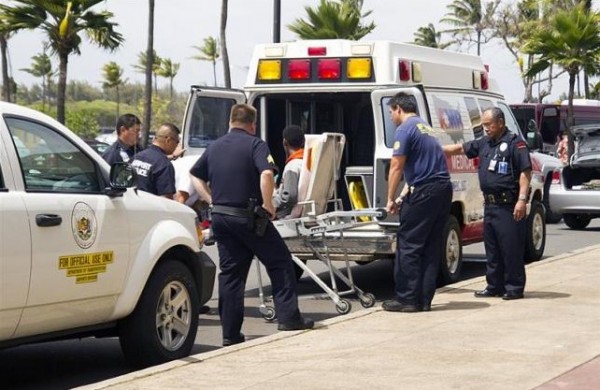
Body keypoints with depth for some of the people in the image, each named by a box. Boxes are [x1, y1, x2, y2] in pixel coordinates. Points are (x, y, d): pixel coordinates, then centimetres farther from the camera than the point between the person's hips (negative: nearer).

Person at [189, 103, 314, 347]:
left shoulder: (214, 147, 13)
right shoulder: (255, 144, -7)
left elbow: (196, 176, 20)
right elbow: (266, 174, -23)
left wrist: (212, 200, 16)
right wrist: (268, 204, -13)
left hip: (220, 216, 6)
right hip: (247, 216, -6)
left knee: (230, 273, 8)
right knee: (280, 263, 7)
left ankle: (230, 333, 7)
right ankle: (288, 317, 3)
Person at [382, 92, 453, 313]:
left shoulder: (405, 129, -6)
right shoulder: (424, 127, 22)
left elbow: (396, 168, -10)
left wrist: (390, 199, -2)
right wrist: (403, 196, 20)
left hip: (424, 194, -9)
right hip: (443, 189, 9)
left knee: (408, 246, -2)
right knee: (431, 247, 9)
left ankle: (407, 299, -1)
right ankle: (424, 299, 11)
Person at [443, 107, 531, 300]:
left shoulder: (515, 143, -8)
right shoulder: (484, 143, 15)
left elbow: (525, 172, -12)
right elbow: (460, 148, 23)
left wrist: (522, 199, -19)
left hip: (509, 206, -8)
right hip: (490, 205, 8)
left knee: (511, 248, -4)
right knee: (492, 248, 12)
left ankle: (515, 287, 1)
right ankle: (495, 286, 20)